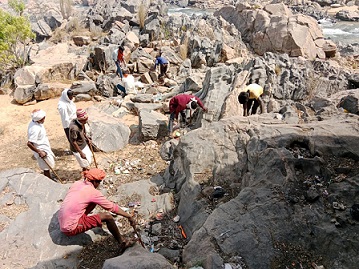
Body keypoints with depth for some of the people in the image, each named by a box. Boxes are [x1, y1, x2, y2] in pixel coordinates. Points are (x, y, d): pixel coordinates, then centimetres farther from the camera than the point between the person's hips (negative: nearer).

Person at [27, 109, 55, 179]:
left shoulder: (34, 122, -4)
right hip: (42, 151, -10)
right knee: (47, 168, 8)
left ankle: (50, 179, 42)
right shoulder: (35, 129, -32)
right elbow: (29, 143, -34)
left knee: (48, 166, 24)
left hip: (44, 148, 10)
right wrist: (39, 152, -25)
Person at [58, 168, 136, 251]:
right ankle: (122, 242, 3)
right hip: (71, 229, -8)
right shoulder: (93, 192, -17)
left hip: (62, 224, 8)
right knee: (107, 216, -14)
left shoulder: (77, 183, 3)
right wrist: (129, 216, -1)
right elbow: (112, 207, -11)